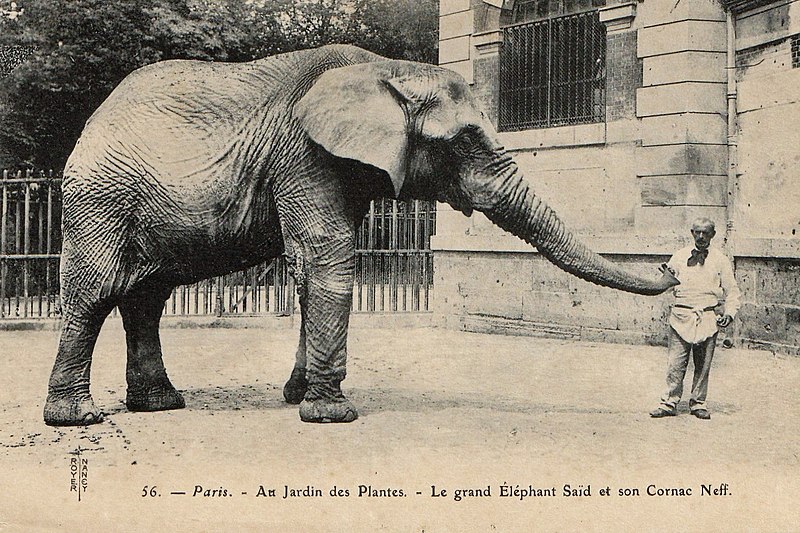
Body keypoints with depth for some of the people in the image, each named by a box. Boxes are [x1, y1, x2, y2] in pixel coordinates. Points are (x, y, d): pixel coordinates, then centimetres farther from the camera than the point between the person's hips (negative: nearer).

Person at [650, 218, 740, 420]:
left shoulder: (720, 260, 8)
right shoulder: (680, 256, 10)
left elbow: (731, 290, 9)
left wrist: (729, 312, -5)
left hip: (708, 318, 0)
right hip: (682, 315, 0)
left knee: (703, 365, 6)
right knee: (675, 363, -4)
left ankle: (698, 403, 18)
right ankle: (669, 402, 5)